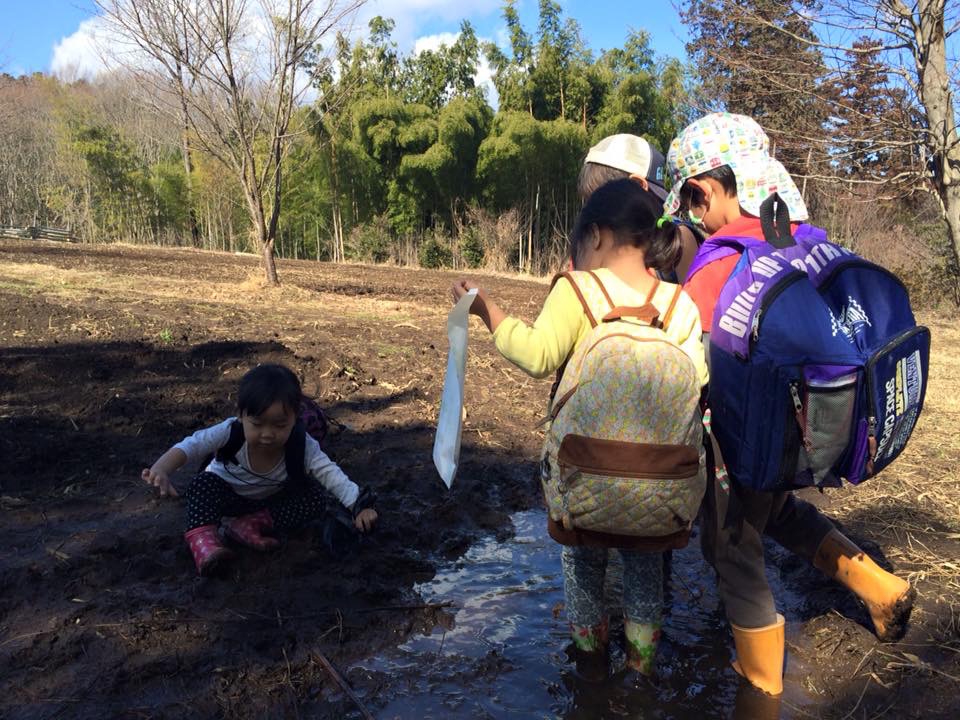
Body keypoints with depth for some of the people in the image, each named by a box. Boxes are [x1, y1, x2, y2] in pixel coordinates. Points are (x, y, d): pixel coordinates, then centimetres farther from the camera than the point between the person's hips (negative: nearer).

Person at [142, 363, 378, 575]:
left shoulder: (302, 446, -31)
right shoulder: (230, 433, -32)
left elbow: (330, 473, -35)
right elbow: (189, 446, -38)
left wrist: (359, 505, -48)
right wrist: (161, 470, -58)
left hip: (273, 500, 2)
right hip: (229, 495, -1)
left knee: (316, 499, -23)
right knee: (203, 484, -31)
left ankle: (249, 525, -22)